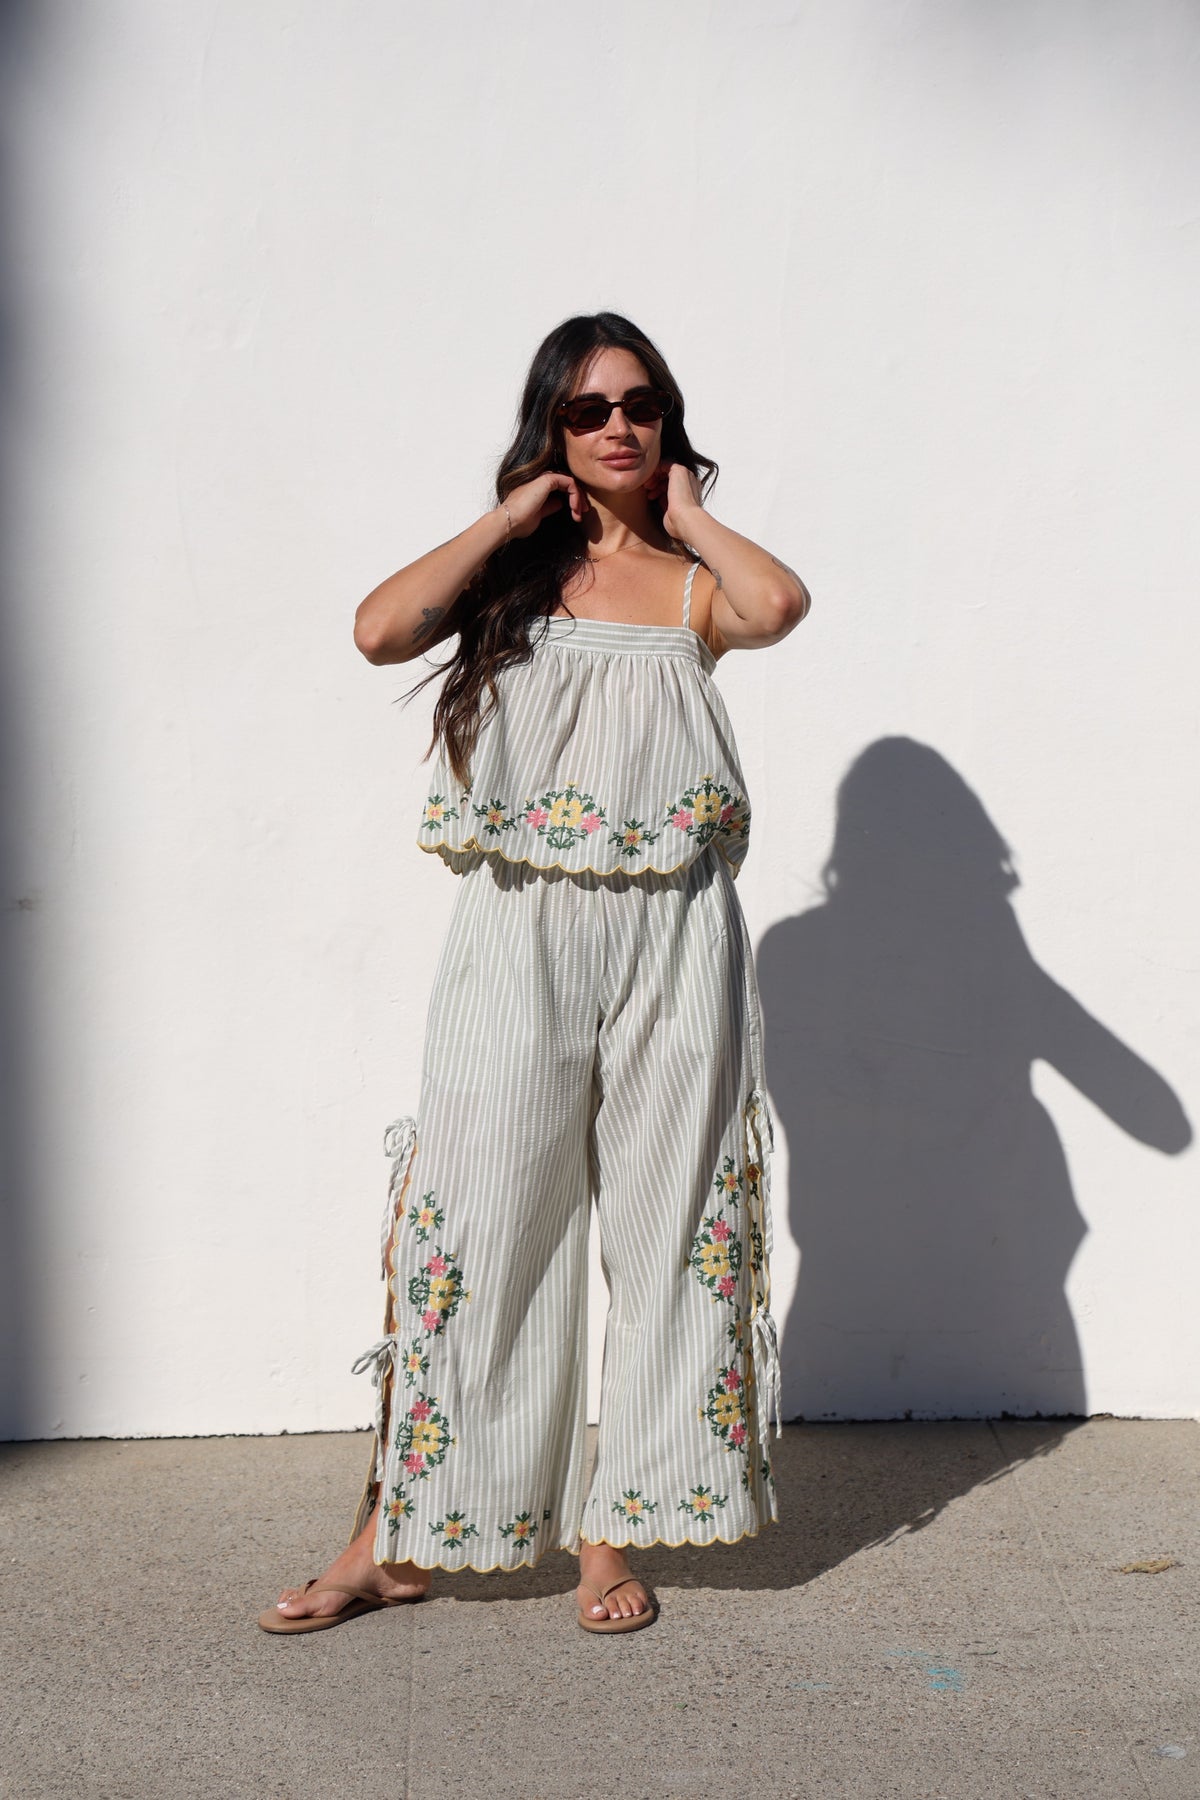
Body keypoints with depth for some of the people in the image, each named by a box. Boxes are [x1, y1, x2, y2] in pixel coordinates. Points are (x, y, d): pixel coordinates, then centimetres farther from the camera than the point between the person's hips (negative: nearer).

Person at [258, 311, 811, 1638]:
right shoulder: (508, 568, 11)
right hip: (521, 930, 0)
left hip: (670, 930, 1)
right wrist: (512, 518, -1)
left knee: (665, 1223, 4)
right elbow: (381, 628, -9)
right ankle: (398, 1536, 11)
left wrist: (688, 518, 1)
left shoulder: (692, 584, 9)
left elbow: (778, 606, -15)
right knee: (470, 1222, 0)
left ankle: (615, 1530, 18)